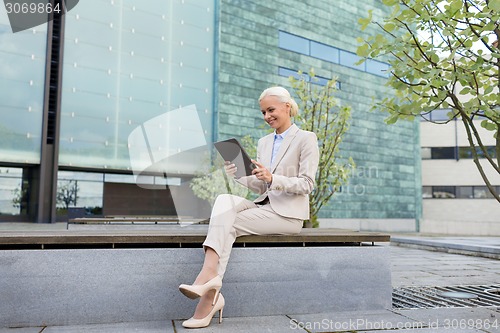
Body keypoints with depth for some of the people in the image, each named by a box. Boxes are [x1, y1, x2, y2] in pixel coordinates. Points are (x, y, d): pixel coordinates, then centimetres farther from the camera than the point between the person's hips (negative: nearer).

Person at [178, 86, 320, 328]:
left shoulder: (306, 139, 0)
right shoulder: (263, 142, 18)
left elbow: (306, 184, -9)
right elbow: (260, 187, 15)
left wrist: (272, 178, -24)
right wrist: (238, 174, -4)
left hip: (288, 213, -5)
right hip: (264, 206, 6)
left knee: (229, 224, -23)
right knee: (224, 200, -24)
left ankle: (210, 296, -23)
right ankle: (210, 280, -36)